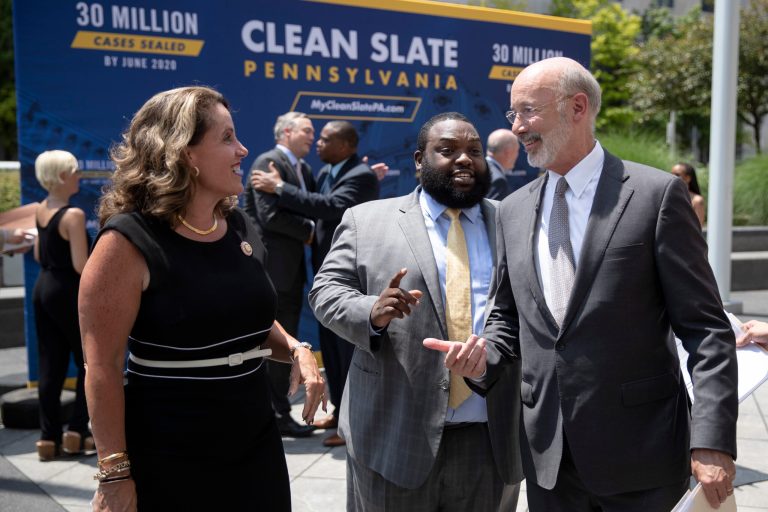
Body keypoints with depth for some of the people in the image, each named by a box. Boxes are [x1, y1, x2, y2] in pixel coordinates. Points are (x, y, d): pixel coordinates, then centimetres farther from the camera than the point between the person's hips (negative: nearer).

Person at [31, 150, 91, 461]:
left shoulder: (41, 210, 7)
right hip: (68, 294, -8)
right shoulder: (73, 215, -18)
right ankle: (77, 432, 8)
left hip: (43, 288, 8)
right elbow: (81, 266, -21)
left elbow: (39, 256, 15)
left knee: (49, 365, 11)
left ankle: (49, 438, 16)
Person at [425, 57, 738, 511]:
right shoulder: (514, 210, 7)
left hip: (640, 452, -4)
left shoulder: (656, 194, -7)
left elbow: (706, 329, -9)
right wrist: (483, 358, -5)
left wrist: (712, 443, -15)